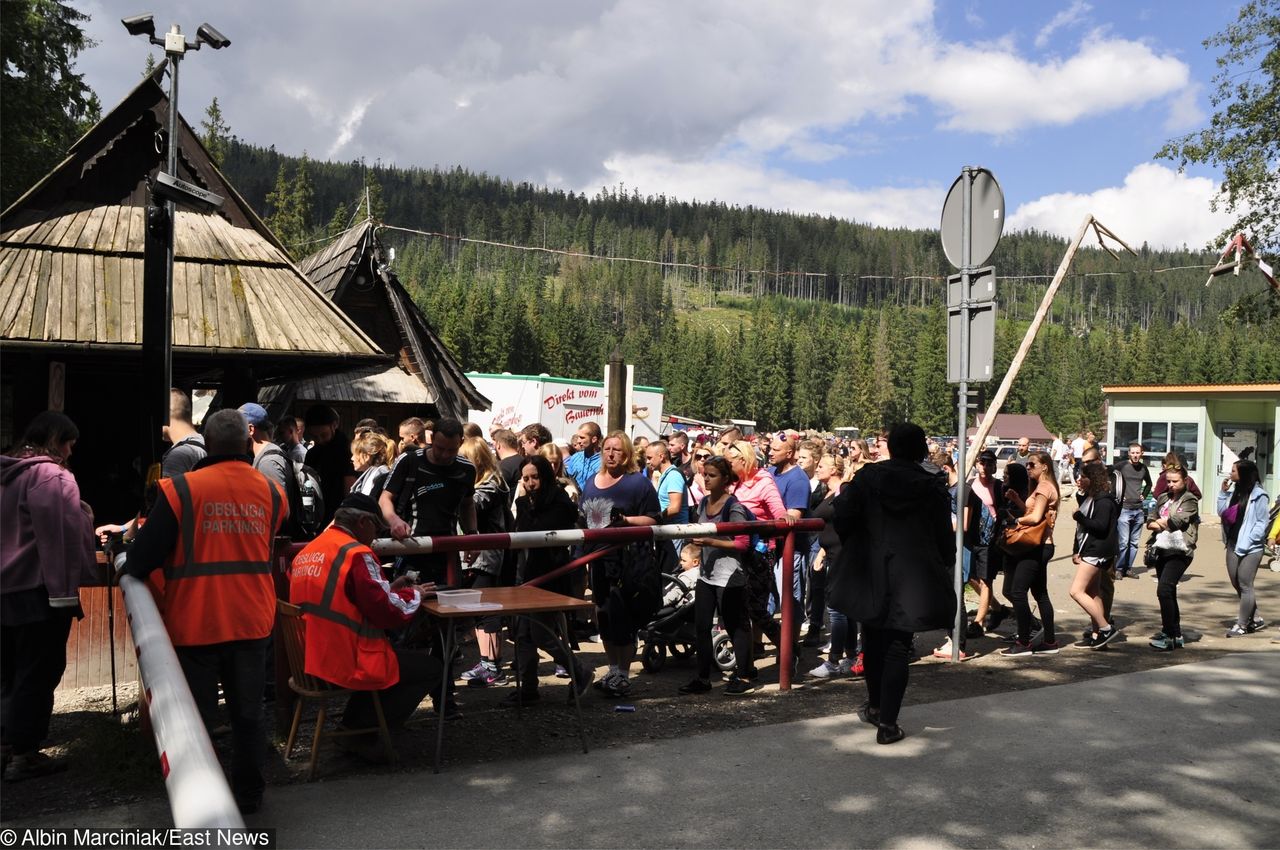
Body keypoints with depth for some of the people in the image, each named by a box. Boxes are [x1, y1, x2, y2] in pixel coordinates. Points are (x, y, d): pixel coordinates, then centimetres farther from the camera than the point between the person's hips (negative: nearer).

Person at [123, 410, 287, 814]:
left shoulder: (182, 489, -12)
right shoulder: (272, 492, 0)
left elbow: (146, 552, -7)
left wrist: (130, 568, 16)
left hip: (195, 622, -3)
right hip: (252, 621, 3)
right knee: (248, 713, 15)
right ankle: (248, 795, 25)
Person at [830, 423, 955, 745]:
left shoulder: (867, 477, -3)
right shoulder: (933, 488, -3)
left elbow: (841, 518, -9)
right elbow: (945, 538, 0)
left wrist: (853, 549, 8)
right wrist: (944, 564, 18)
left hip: (869, 574, 1)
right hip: (912, 580, -1)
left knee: (873, 640, 18)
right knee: (898, 646, 4)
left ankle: (875, 706, 34)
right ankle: (887, 723, 3)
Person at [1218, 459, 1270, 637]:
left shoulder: (1258, 495, -12)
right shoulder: (1234, 491, 8)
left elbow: (1262, 522, -11)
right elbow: (1221, 512, 10)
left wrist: (1248, 541, -17)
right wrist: (1223, 493, 2)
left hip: (1250, 548, -7)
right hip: (1232, 545, 8)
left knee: (1245, 586, 0)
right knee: (1237, 584, 14)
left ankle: (1241, 624, 8)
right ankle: (1255, 619, 28)